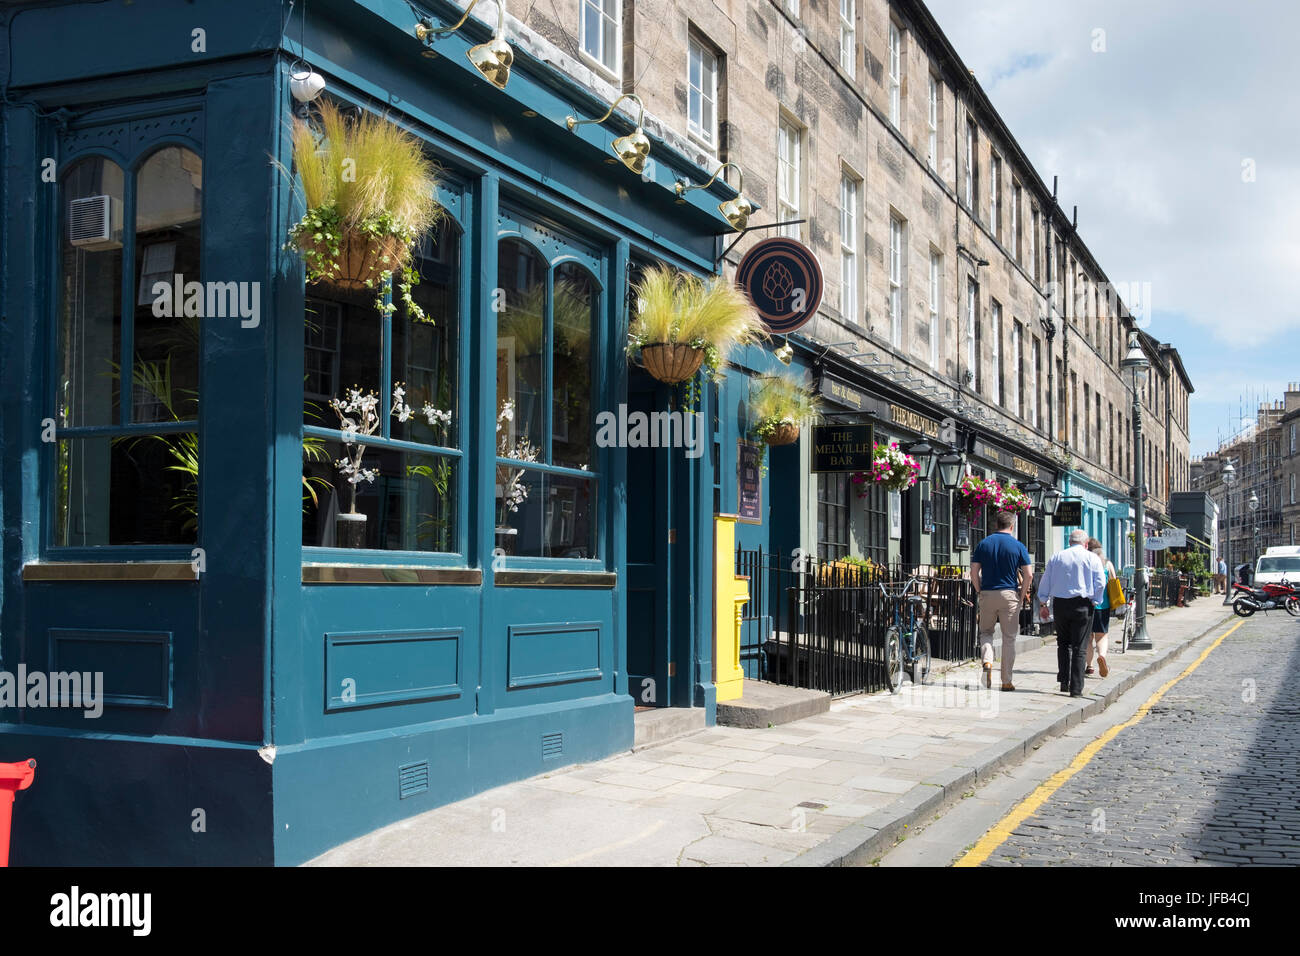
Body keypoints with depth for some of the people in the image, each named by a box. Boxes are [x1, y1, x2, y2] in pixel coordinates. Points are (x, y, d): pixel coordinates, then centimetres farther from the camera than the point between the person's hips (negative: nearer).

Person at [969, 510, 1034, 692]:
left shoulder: (983, 544, 3)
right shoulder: (1018, 546, -2)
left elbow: (974, 573, -1)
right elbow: (1028, 575, -6)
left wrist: (980, 592, 9)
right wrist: (1022, 595, 5)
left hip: (987, 594, 1)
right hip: (1009, 595, -1)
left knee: (985, 632, 18)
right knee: (1009, 638, 6)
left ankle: (987, 661, -10)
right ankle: (1006, 681, 8)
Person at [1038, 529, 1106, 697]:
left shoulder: (1056, 557, 9)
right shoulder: (1092, 558, 2)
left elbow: (1045, 582, 9)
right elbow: (1100, 583, -5)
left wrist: (1043, 604, 14)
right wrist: (1095, 602, 5)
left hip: (1060, 604, 2)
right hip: (1082, 605, -2)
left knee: (1063, 644, 17)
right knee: (1078, 648, 0)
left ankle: (1064, 681, 9)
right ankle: (1076, 688, -2)